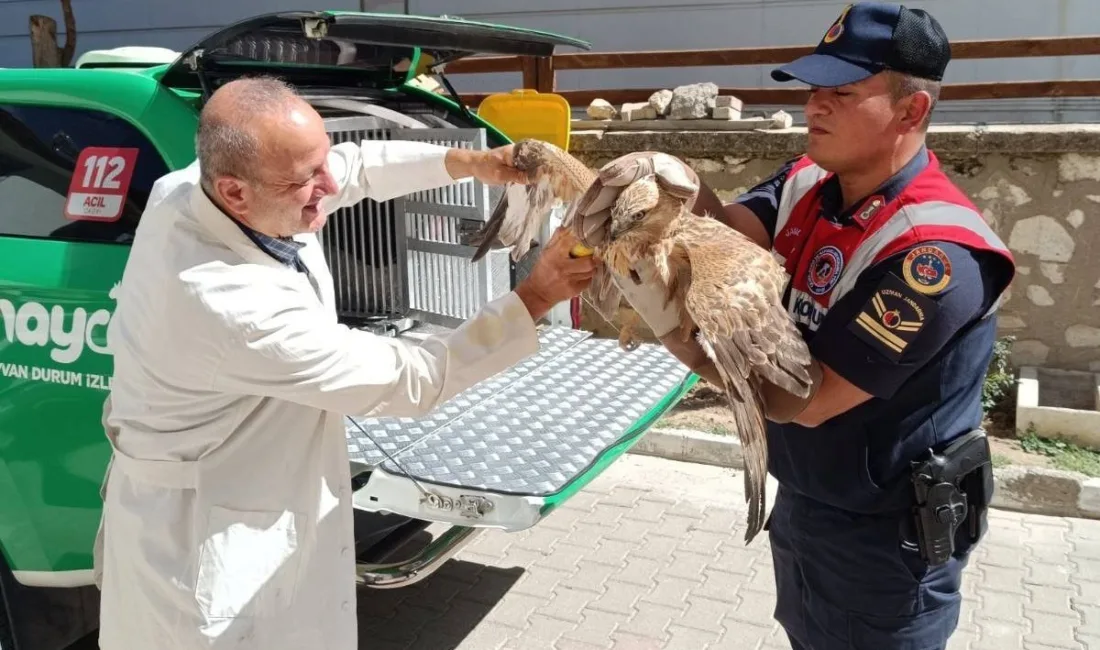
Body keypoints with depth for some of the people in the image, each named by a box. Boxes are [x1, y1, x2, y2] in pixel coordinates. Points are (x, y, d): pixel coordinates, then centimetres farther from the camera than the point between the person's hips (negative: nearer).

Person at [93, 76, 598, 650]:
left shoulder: (187, 187, -13)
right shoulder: (233, 306, -38)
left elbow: (356, 165, 2)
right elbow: (409, 381, -28)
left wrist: (468, 162, -9)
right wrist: (536, 296, -24)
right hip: (201, 537, -8)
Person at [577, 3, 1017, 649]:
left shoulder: (934, 255, -29)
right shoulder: (807, 182, -4)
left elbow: (810, 398, -29)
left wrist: (675, 329, -30)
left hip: (887, 540, -7)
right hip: (801, 503, 7)